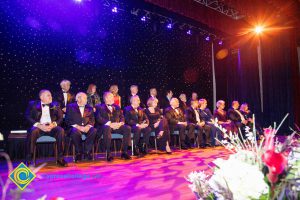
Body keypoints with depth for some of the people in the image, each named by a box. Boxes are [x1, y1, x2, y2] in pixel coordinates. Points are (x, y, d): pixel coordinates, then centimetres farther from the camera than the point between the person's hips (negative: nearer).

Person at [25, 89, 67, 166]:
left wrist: (53, 124, -13)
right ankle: (28, 159, -24)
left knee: (61, 131, -30)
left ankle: (60, 158, -24)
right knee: (33, 131, -35)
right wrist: (39, 125, -16)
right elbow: (28, 117, 0)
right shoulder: (33, 104, 10)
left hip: (52, 126, 1)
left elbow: (60, 118, 9)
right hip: (39, 126, -1)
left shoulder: (55, 105, 15)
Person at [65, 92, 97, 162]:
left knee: (94, 131, -29)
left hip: (86, 128, 3)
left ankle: (87, 151, -16)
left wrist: (88, 126, -12)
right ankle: (79, 152, -18)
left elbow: (92, 120, 10)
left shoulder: (89, 108, 18)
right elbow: (68, 120, -1)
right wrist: (78, 126, -15)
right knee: (75, 132, -36)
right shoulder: (70, 107, 9)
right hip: (75, 127, -2)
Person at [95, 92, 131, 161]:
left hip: (117, 126, 5)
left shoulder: (117, 107, 23)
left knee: (128, 128, -22)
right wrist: (110, 124, -20)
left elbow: (122, 117, 14)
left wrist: (120, 123, -9)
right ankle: (108, 153, -34)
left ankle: (124, 152, -18)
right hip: (105, 126, -4)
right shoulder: (100, 107, 8)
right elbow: (99, 119, -8)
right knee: (107, 128, -39)